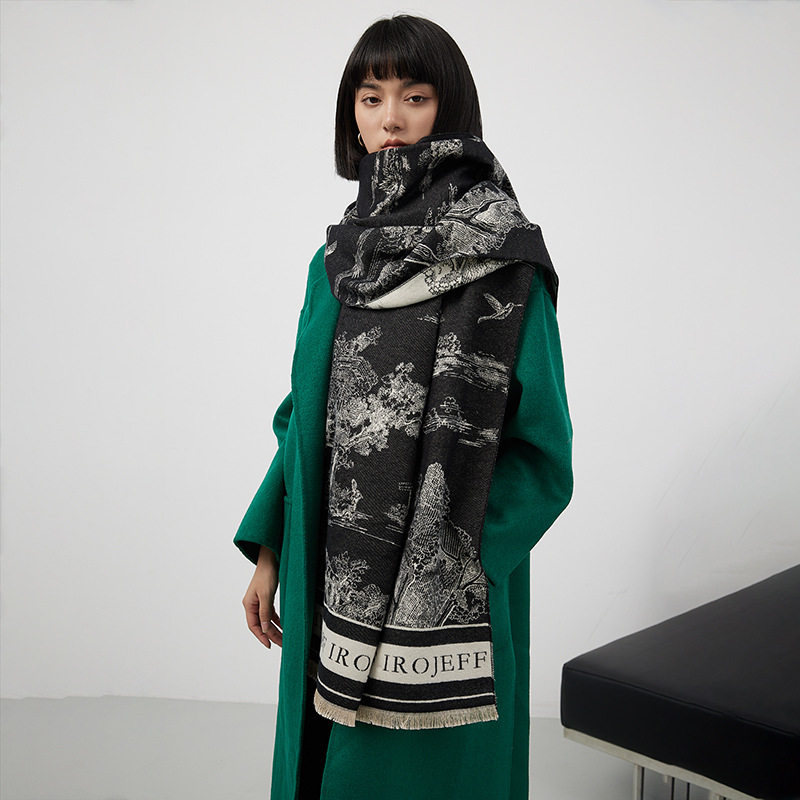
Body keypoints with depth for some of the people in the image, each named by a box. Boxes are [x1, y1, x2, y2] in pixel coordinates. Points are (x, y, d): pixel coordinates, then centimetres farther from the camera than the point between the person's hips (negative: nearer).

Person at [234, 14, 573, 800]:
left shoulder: (501, 255, -9)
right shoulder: (341, 255, 9)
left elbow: (541, 442, -11)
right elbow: (306, 415, 13)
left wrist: (455, 557, -20)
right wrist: (270, 549, 10)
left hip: (444, 581, -5)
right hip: (331, 570, 6)